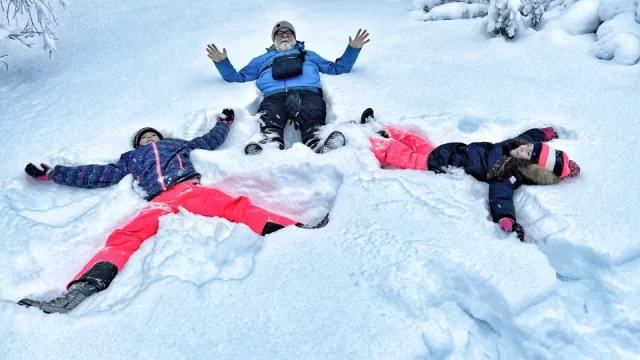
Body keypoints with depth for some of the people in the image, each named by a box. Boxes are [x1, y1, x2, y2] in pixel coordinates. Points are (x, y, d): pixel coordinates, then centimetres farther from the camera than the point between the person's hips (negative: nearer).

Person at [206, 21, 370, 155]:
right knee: (269, 127, -38)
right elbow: (237, 77, 41)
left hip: (307, 93, 0)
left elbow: (337, 68, 41)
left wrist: (352, 49, 29)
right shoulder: (262, 59, 43)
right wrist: (222, 62, 25)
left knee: (312, 123, -38)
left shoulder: (308, 54, 44)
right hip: (273, 97, 0)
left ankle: (322, 149, -65)